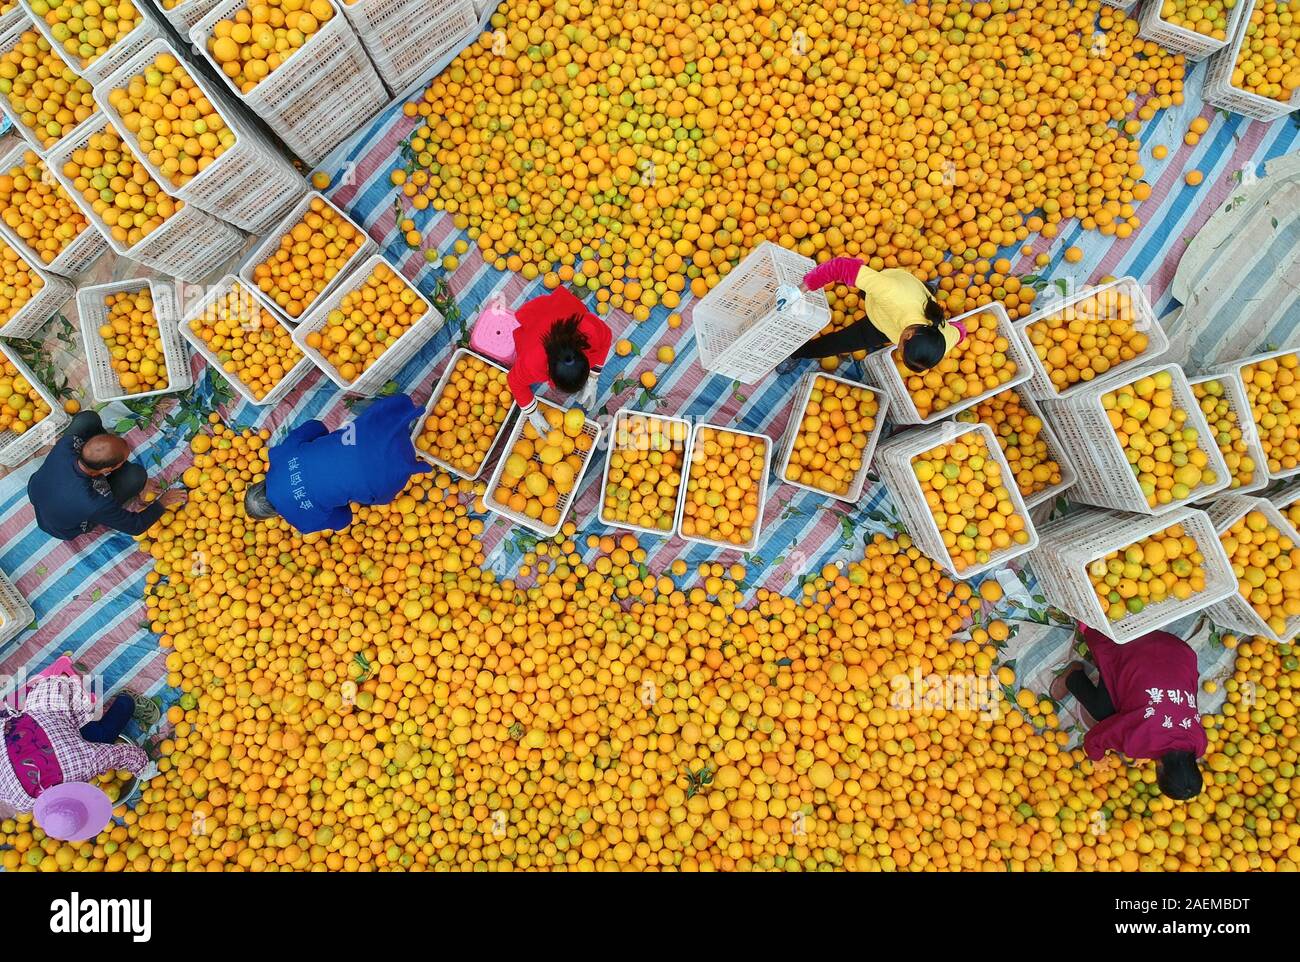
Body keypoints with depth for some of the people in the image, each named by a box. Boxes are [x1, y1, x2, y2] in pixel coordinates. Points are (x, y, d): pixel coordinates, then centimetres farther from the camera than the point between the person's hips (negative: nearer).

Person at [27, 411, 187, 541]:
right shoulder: (96, 504, -43)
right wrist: (162, 503, -8)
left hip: (34, 491, 4)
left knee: (88, 418, -8)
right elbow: (135, 526, -24)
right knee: (136, 475, -19)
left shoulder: (66, 444, -34)